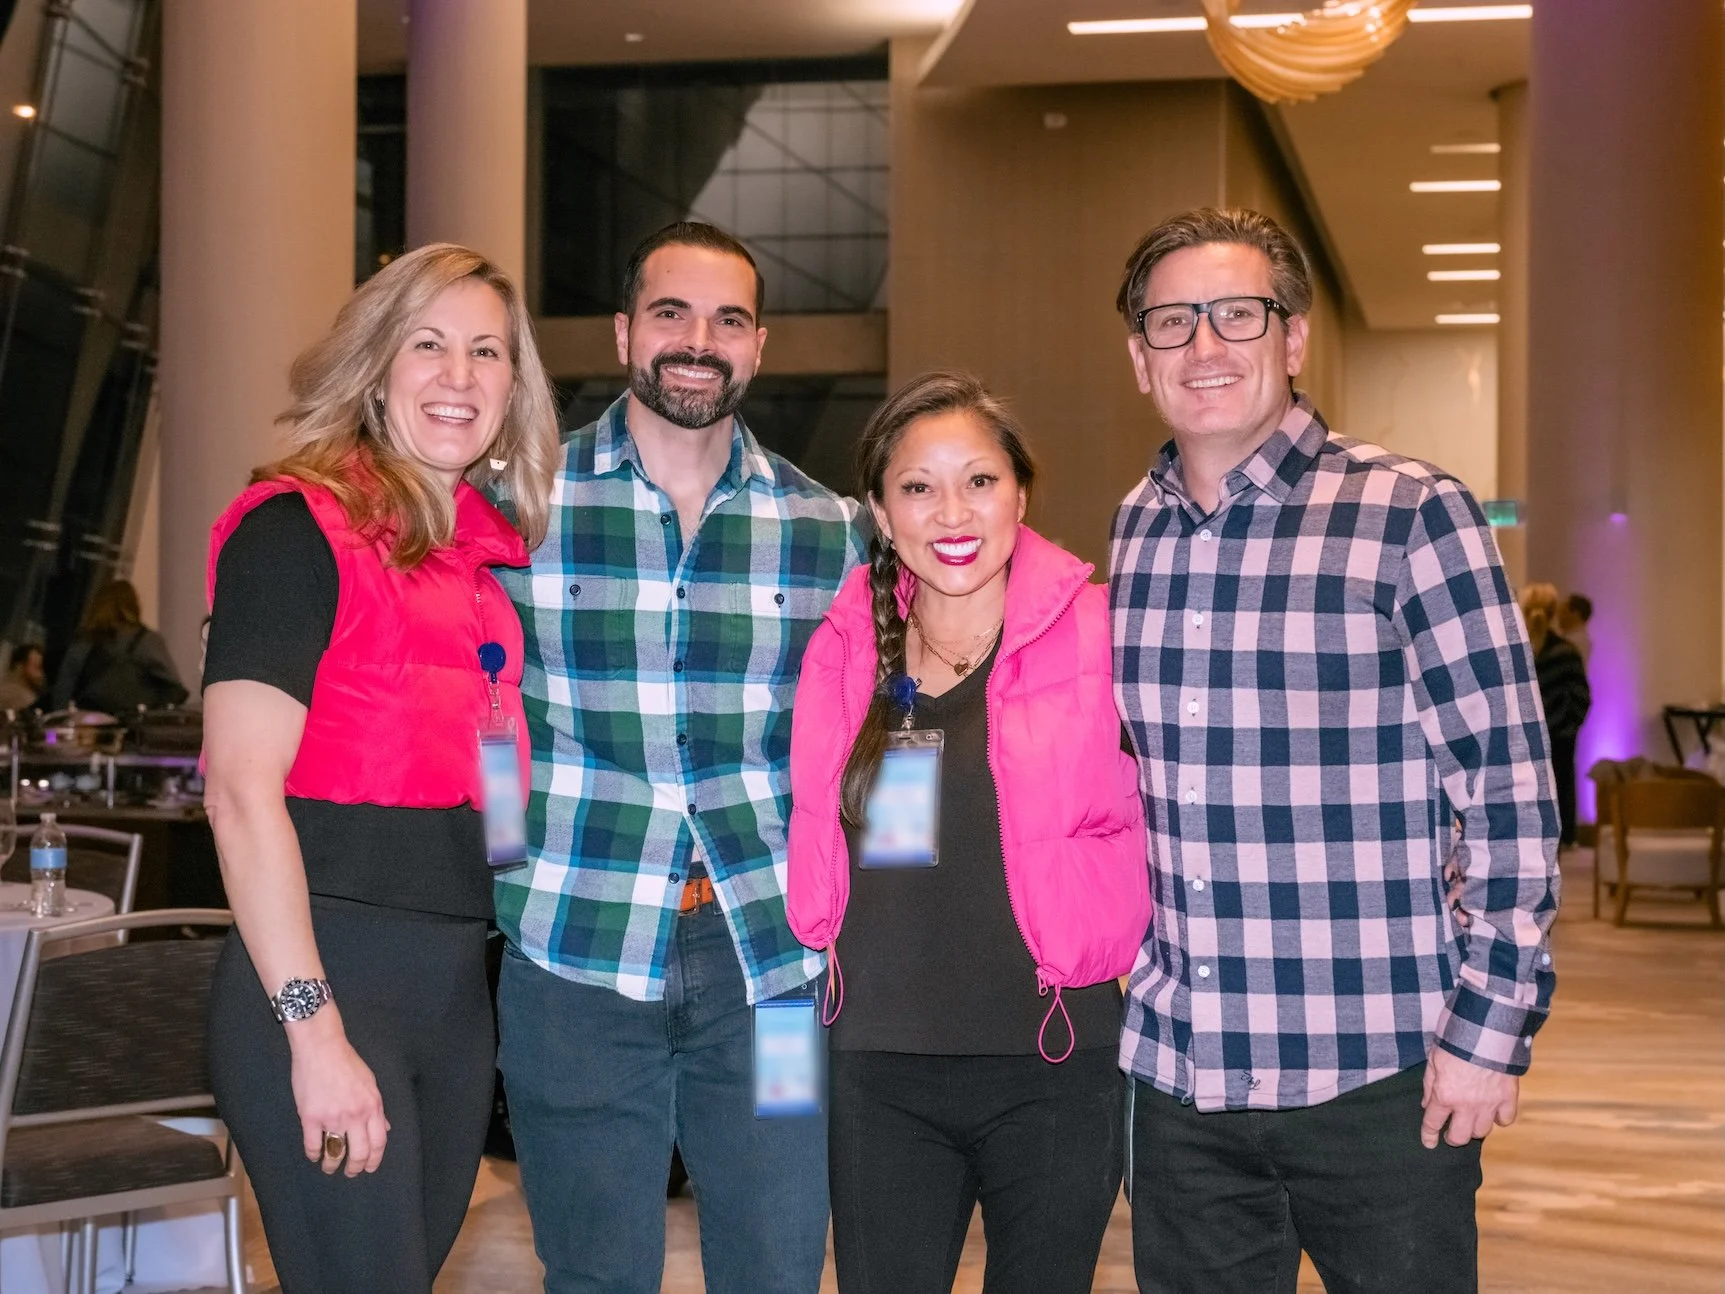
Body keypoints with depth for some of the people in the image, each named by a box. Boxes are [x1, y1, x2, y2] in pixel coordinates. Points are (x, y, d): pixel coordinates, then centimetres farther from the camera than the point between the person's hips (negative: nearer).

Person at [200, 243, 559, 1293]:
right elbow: (240, 793, -15)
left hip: (460, 985, 7)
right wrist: (314, 1028, -19)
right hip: (327, 972, -7)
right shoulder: (297, 528, -8)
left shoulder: (491, 555, 13)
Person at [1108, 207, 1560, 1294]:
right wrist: (1109, 963, 14)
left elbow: (1512, 795, -9)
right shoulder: (1132, 532, 8)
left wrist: (1489, 1030, -11)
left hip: (1379, 1081, -5)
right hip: (1176, 1075, 5)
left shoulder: (1411, 515, -8)